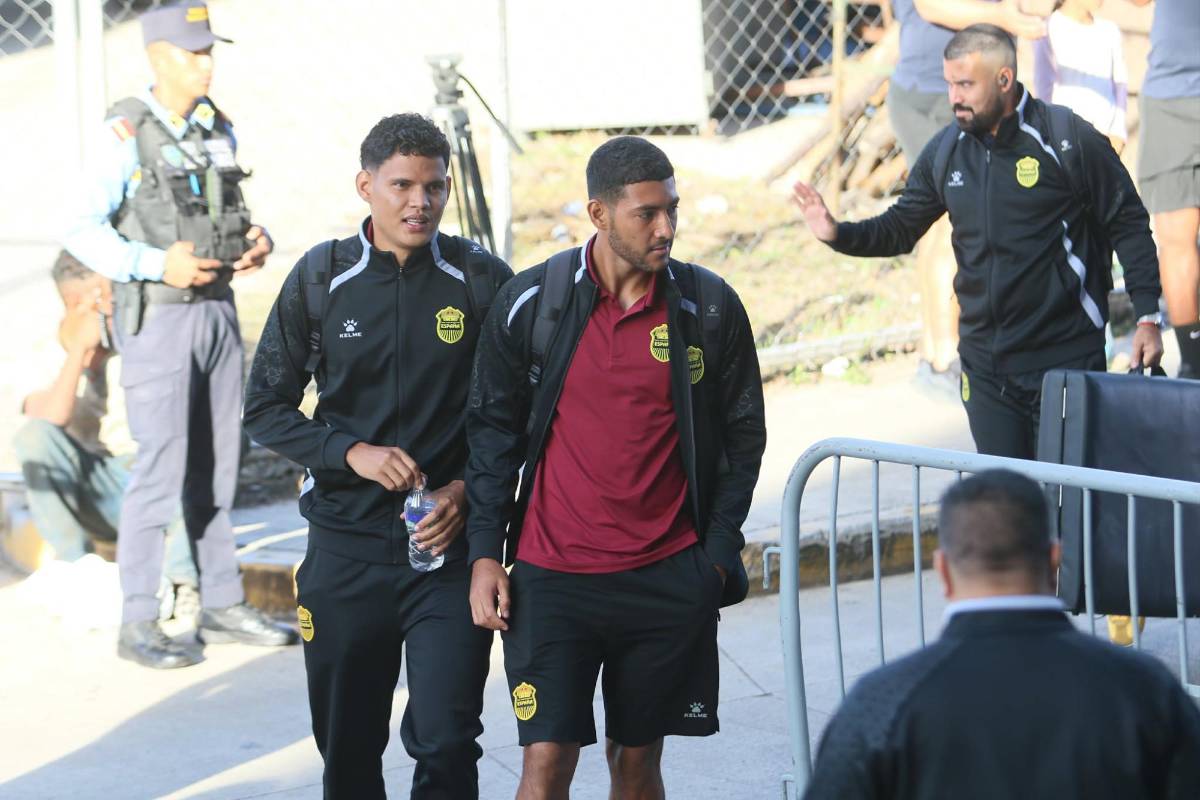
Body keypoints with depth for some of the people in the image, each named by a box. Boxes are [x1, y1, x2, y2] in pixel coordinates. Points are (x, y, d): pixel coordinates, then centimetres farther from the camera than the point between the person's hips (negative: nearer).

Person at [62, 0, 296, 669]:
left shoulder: (219, 132, 9)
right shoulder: (125, 136, -11)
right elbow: (85, 232, -13)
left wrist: (258, 242, -2)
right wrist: (157, 265, -24)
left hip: (218, 312, 6)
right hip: (157, 320, -6)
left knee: (218, 467, 11)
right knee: (162, 472, -8)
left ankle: (224, 607, 20)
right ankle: (139, 625, -1)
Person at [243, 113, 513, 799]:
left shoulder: (483, 281, -1)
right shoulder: (320, 280, 2)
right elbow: (266, 408, 5)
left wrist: (469, 490, -12)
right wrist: (352, 452, -11)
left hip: (451, 544, -2)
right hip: (346, 549, 2)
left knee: (445, 742, -13)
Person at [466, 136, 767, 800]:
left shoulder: (709, 307, 0)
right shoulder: (531, 303, -3)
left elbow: (743, 434, 8)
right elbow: (493, 428, 5)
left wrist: (718, 554, 3)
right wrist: (484, 553, 0)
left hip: (669, 579, 1)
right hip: (552, 576, -1)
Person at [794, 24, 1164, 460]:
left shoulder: (1070, 141, -9)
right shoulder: (945, 151, 6)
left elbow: (1128, 226, -5)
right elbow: (901, 227, 14)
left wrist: (1147, 316, -11)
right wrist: (838, 233, -5)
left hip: (1066, 358, -5)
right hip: (986, 366, 5)